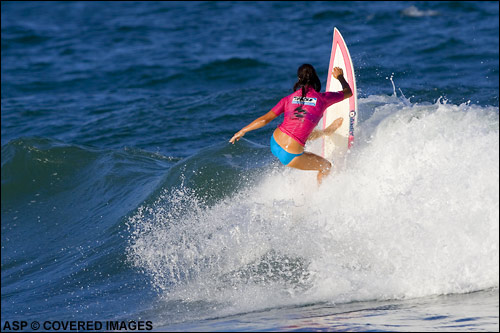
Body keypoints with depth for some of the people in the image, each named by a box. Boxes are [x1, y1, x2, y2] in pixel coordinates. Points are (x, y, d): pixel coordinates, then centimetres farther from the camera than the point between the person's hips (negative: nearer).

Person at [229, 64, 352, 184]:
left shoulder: (289, 99, 1)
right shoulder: (322, 98, -7)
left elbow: (265, 119, 1)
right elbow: (348, 92, 12)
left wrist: (242, 131, 14)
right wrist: (340, 77, 33)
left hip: (275, 143, 5)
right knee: (326, 166, 22)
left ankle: (327, 131, 61)